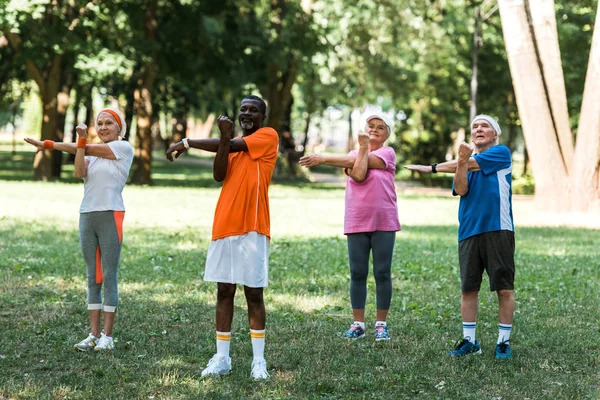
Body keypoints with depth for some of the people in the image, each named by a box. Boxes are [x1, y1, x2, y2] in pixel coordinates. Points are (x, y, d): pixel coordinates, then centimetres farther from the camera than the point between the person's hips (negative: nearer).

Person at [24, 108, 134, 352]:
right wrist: (81, 139, -11)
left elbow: (86, 150, -4)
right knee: (93, 277, 6)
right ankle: (94, 334, 7)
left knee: (109, 276, -6)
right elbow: (79, 173, -3)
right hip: (86, 216, 6)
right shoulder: (92, 153, 17)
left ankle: (107, 336, -3)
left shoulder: (124, 148, 0)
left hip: (110, 216, -6)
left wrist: (49, 144, 2)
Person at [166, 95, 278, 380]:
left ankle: (258, 360, 2)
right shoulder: (232, 143, 18)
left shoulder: (268, 136, 1)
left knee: (254, 292, -3)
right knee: (224, 291, 5)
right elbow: (219, 175, 1)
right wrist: (224, 136, -13)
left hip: (252, 228, -5)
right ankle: (221, 358, 10)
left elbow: (232, 145, -10)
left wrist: (185, 143, -2)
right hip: (224, 227, 5)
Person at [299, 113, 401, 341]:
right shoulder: (354, 153, 12)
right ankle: (358, 324, 9)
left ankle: (381, 324, 7)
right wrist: (363, 147, -7)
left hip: (383, 222, -2)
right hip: (357, 224, 3)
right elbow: (357, 175, -13)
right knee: (357, 273, 3)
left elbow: (355, 161, -11)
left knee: (382, 273, 0)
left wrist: (323, 159, -11)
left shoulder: (387, 153, 2)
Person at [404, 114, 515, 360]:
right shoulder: (467, 159, 19)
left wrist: (431, 168, 2)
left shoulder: (502, 153, 5)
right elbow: (460, 189, 2)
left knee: (504, 288, -3)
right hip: (469, 231, 5)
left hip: (498, 229, -4)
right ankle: (469, 340, 11)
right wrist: (461, 162, -17)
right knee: (468, 288, 4)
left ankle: (504, 342, 4)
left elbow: (471, 164, -5)